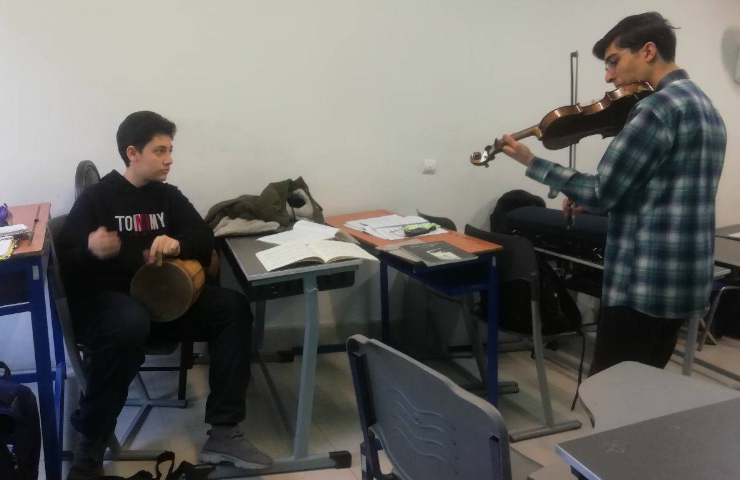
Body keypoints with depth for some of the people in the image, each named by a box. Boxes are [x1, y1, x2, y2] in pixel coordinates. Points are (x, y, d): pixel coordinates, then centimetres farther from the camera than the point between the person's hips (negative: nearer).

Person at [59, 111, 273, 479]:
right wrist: (91, 250, -32)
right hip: (104, 303, -5)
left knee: (232, 307, -18)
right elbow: (64, 263, -10)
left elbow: (205, 238, 5)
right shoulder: (96, 197, -4)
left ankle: (223, 432, -20)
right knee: (131, 323, -42)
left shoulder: (167, 195, 11)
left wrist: (177, 244, -17)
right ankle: (88, 450, -24)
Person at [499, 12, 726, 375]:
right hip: (688, 280, 10)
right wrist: (588, 199, 12)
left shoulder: (657, 107, -16)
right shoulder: (704, 106, 15)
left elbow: (601, 193, -16)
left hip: (644, 282, -10)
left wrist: (531, 163, -6)